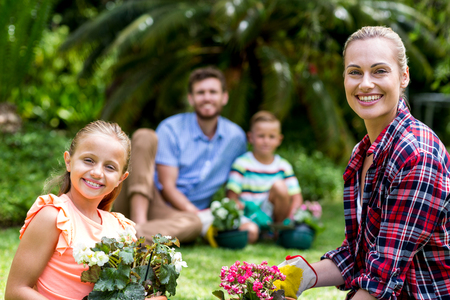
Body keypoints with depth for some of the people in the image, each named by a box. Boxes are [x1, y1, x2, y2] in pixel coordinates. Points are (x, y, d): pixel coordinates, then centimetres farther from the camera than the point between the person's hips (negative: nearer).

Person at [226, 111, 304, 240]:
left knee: (279, 185, -22)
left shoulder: (283, 166, 8)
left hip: (275, 215, 3)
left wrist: (291, 217, -17)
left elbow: (296, 198, 3)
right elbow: (231, 197, -7)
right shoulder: (241, 164, -3)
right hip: (250, 215, -3)